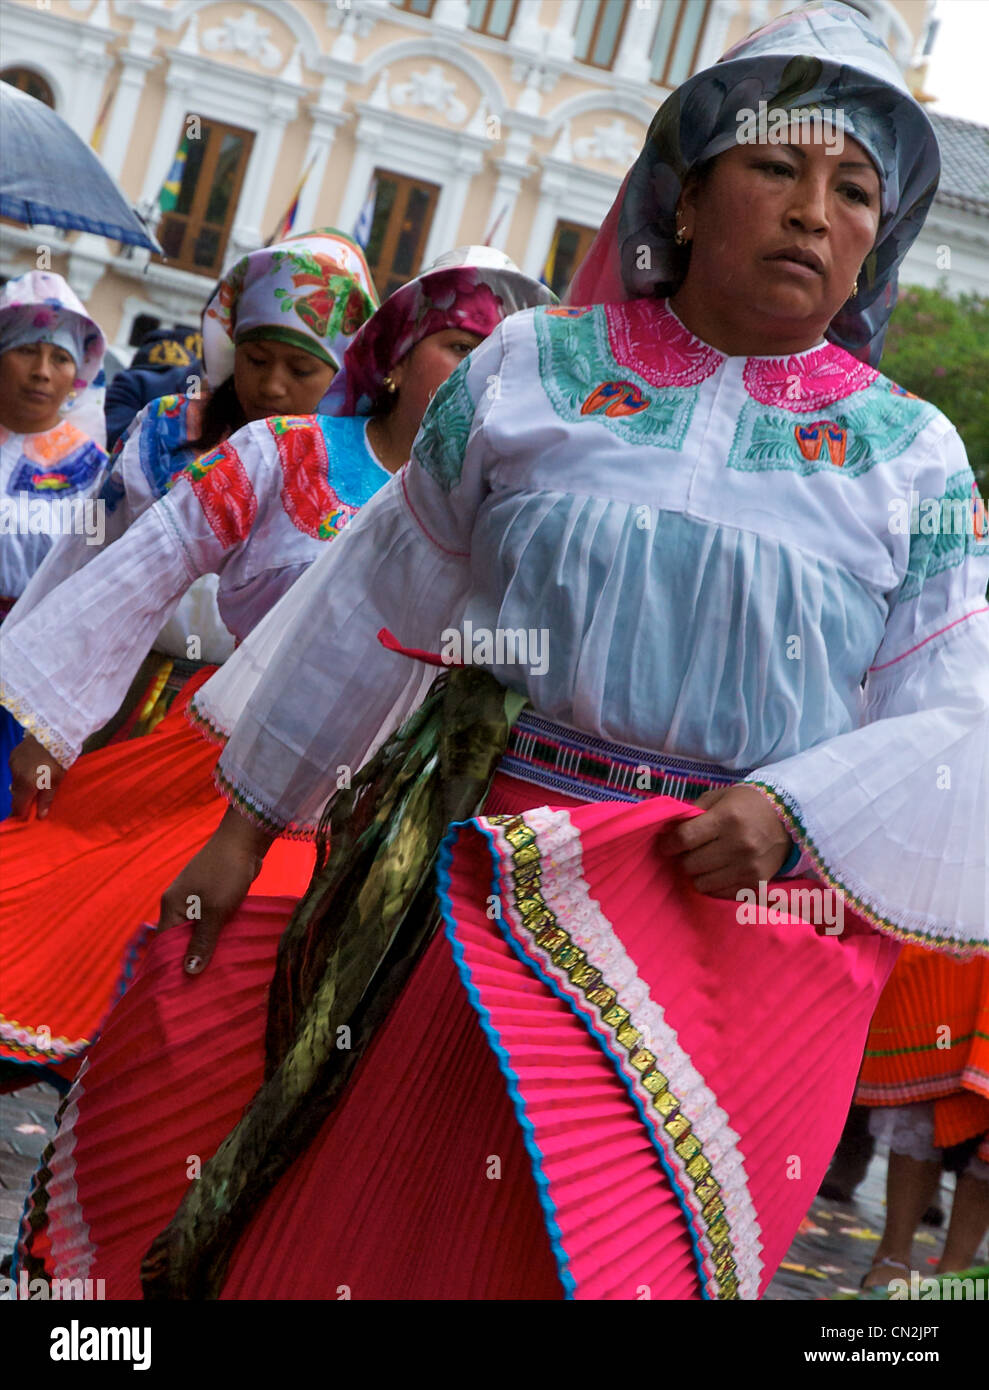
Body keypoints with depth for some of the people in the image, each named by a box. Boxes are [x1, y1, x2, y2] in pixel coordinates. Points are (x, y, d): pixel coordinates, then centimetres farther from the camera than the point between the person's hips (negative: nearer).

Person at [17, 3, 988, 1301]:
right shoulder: (534, 369, 4)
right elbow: (376, 604, 10)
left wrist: (790, 810, -20)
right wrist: (246, 826, 14)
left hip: (744, 916, -1)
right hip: (492, 888, 1)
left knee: (568, 1250, 2)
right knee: (355, 1225, 10)